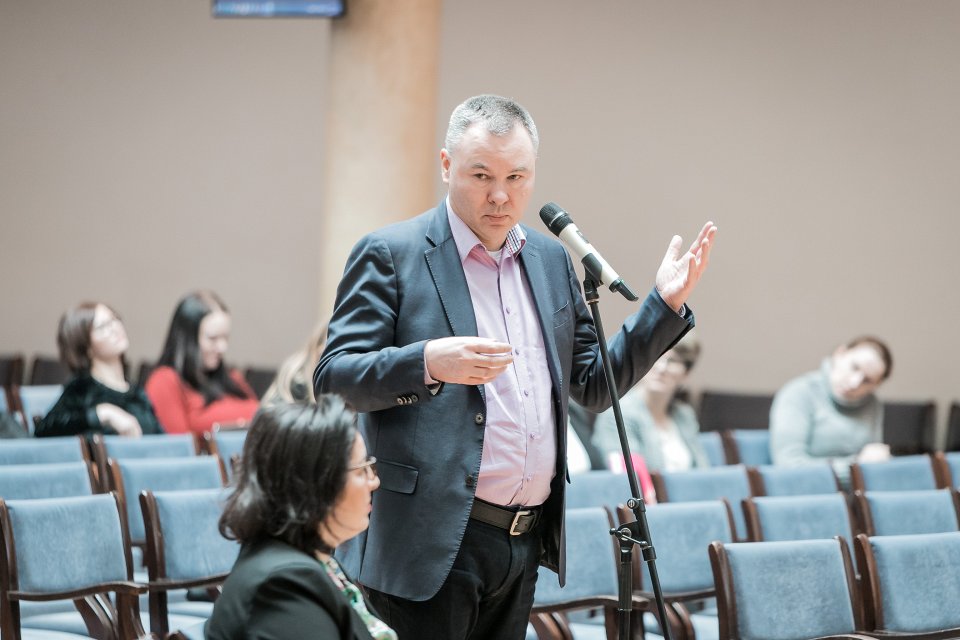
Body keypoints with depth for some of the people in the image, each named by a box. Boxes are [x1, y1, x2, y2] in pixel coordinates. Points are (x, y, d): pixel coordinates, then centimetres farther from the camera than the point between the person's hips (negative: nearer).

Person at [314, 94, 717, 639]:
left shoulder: (552, 260, 15)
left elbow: (593, 385, 18)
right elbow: (332, 379, -10)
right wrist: (426, 364, -27)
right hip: (431, 544, -6)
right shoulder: (390, 255, -4)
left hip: (527, 541, 6)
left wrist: (666, 304, 7)